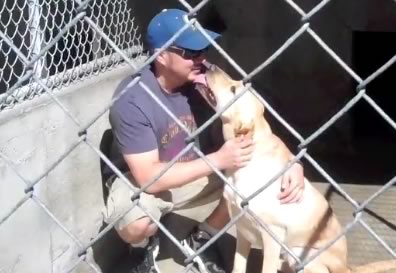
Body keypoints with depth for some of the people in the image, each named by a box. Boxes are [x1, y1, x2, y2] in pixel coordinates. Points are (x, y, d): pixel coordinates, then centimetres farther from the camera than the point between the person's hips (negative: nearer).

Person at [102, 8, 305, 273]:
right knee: (135, 223, -38)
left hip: (190, 172, 5)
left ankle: (201, 238, 9)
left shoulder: (202, 79, -15)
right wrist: (217, 160, -37)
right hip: (138, 179, -5)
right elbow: (148, 177, -32)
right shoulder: (132, 99, -29)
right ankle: (144, 247, 3)